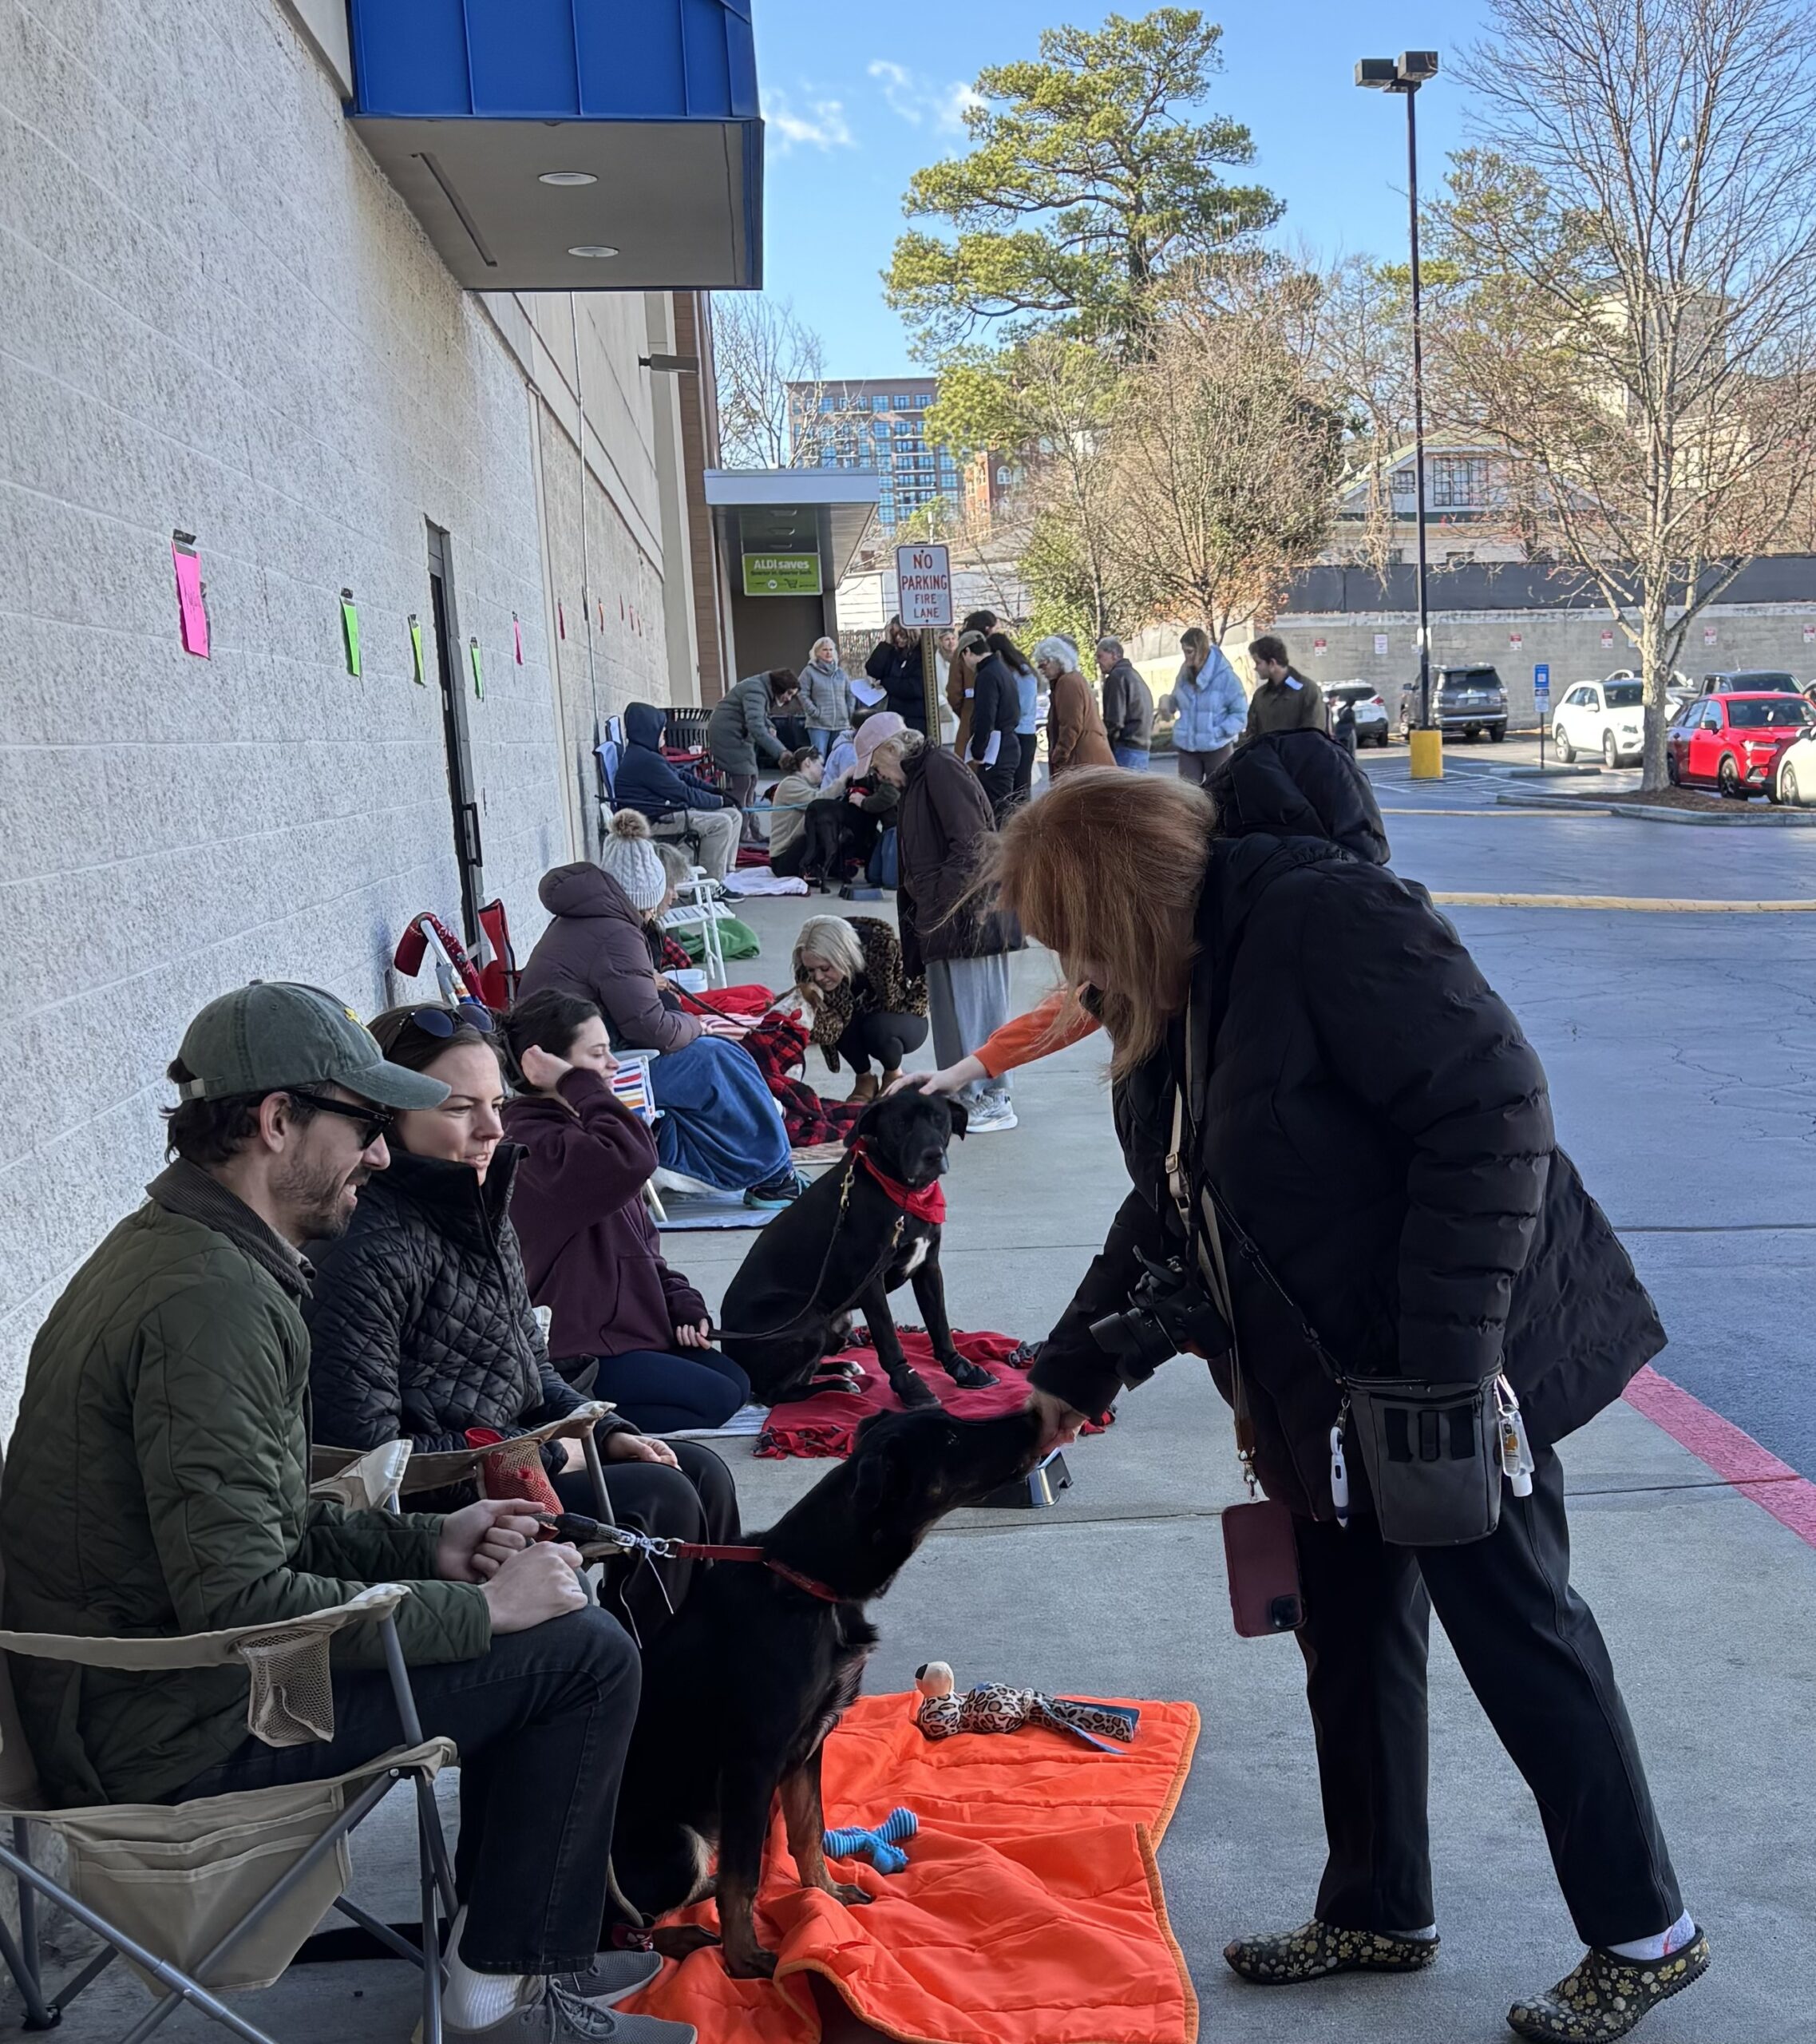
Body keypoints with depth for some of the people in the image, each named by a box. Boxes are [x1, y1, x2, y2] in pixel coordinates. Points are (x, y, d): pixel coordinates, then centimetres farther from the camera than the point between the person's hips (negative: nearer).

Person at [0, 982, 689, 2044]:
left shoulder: (171, 1245, 7)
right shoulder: (209, 1298, -26)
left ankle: (497, 1930, 27)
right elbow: (240, 1603, -28)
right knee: (586, 1653, -10)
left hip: (135, 1676, 10)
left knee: (549, 1609, 17)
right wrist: (482, 1606, -18)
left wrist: (430, 1543, 5)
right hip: (178, 1734, -10)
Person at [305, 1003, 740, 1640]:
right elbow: (367, 1450, -24)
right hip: (431, 1504, -9)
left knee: (701, 1471, 2)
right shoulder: (369, 1248, -24)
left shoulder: (481, 1211, 5)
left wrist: (608, 1433, -1)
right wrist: (546, 1456, -17)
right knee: (660, 1500, -16)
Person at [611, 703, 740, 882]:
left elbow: (681, 776, 18)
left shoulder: (645, 755, 14)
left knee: (733, 815, 7)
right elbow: (683, 793, -17)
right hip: (652, 820, -11)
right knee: (720, 823, -25)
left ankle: (725, 873, 11)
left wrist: (715, 791, 7)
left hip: (665, 811, 11)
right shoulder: (646, 760, -20)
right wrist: (720, 801, -5)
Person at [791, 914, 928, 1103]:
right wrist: (815, 1005, -47)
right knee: (843, 1023, -30)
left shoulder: (884, 947, -33)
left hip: (905, 1019, -2)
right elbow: (829, 1030, -28)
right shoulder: (809, 970, -25)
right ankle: (865, 1078, -2)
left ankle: (894, 1075, 0)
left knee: (880, 1028, -33)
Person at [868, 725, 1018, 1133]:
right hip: (941, 918, 10)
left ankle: (996, 1100, 3)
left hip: (968, 914, -10)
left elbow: (972, 843, -20)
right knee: (949, 1007, 12)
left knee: (976, 1003, -4)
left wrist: (942, 899, -19)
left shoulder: (942, 771, -12)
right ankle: (966, 1096, 20)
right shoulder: (916, 782, 20)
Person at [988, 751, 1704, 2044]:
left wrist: (1445, 1355, -27)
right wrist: (1076, 1369, 18)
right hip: (1329, 1380, 9)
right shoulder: (1171, 991, 7)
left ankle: (1646, 1934, 25)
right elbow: (1168, 1212, 18)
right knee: (1352, 1642, 17)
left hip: (1458, 1368, -9)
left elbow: (1494, 1105, -26)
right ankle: (1378, 1912, 35)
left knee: (1519, 1633, 4)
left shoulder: (1323, 917, -22)